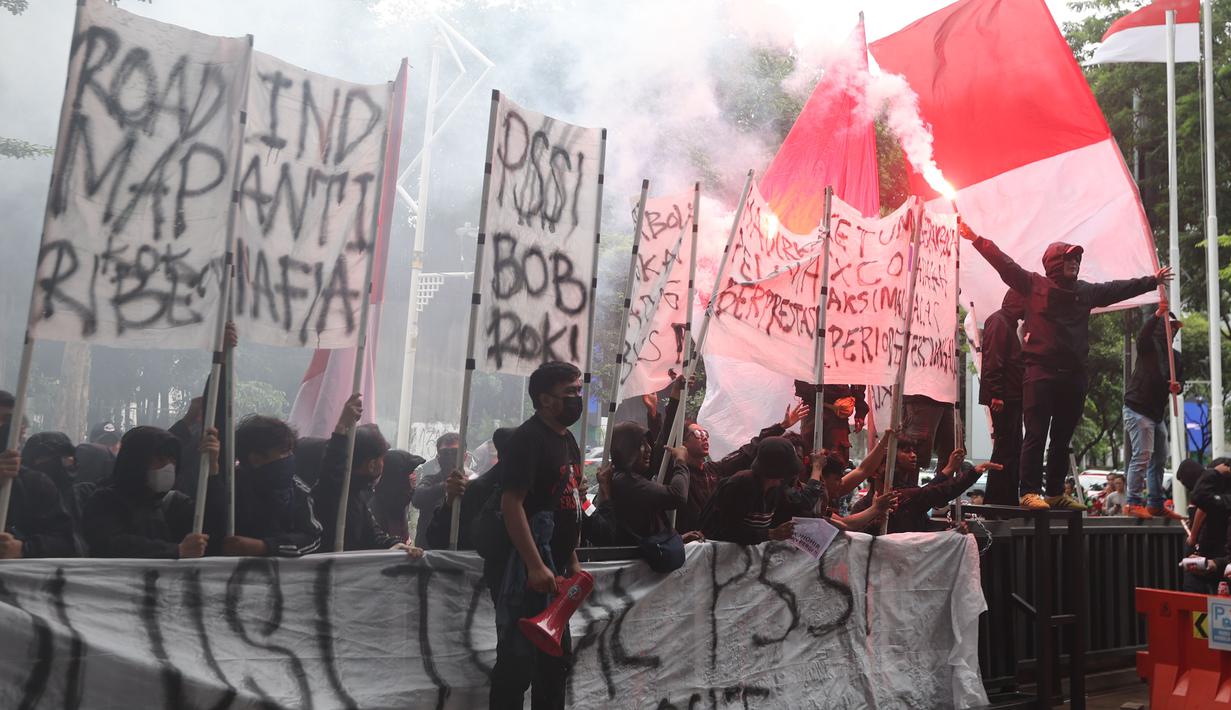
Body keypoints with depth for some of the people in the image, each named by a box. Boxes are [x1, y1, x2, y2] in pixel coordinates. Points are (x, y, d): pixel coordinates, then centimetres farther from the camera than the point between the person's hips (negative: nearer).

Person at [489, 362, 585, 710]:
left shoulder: (567, 439, 13)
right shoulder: (528, 438, -15)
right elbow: (511, 503, -22)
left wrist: (572, 560, 17)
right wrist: (535, 566, -27)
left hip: (555, 563, 10)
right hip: (529, 564, -10)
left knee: (557, 654, 19)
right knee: (518, 655, -2)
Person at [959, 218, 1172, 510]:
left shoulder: (1087, 291, 17)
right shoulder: (1034, 284, 1)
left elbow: (1119, 288, 31)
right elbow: (1004, 263, -5)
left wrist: (1152, 280, 40)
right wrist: (975, 238, -12)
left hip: (1073, 374, 6)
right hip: (1041, 372, -6)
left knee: (1062, 439, 10)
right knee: (1036, 435, -7)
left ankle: (1056, 493, 17)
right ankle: (1030, 492, -6)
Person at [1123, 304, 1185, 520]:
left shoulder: (1175, 354, 18)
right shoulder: (1149, 346, -2)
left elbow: (1180, 378, 15)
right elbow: (1143, 334, -25)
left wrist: (1178, 387, -9)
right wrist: (1157, 314, -39)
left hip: (1158, 412, 8)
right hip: (1138, 408, -8)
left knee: (1159, 459, 11)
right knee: (1143, 454, -14)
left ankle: (1155, 504, 19)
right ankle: (1133, 502, -12)